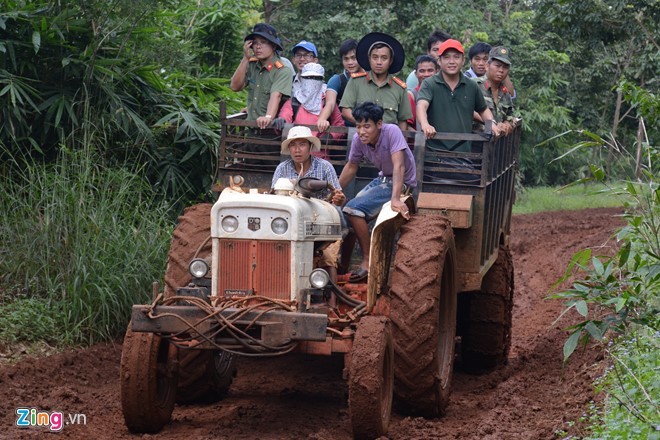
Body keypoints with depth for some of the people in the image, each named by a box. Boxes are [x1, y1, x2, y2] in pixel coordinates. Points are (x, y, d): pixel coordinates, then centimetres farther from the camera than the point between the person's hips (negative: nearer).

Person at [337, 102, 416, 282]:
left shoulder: (391, 132, -25)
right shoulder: (358, 139, -6)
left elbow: (398, 166, -34)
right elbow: (351, 167, 10)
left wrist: (395, 199, -44)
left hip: (401, 183, -8)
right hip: (382, 179, 8)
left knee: (353, 208, -20)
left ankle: (368, 261, -13)